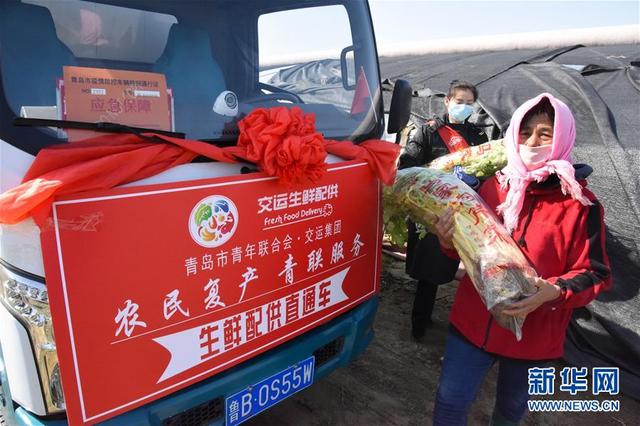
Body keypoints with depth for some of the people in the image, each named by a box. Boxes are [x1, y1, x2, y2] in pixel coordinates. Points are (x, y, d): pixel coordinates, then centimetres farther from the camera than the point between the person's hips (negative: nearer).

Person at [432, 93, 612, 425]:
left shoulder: (580, 204, -10)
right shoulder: (494, 186, -1)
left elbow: (595, 274, -8)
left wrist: (553, 292, -27)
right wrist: (450, 241, -16)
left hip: (533, 334, -1)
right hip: (473, 321, 2)